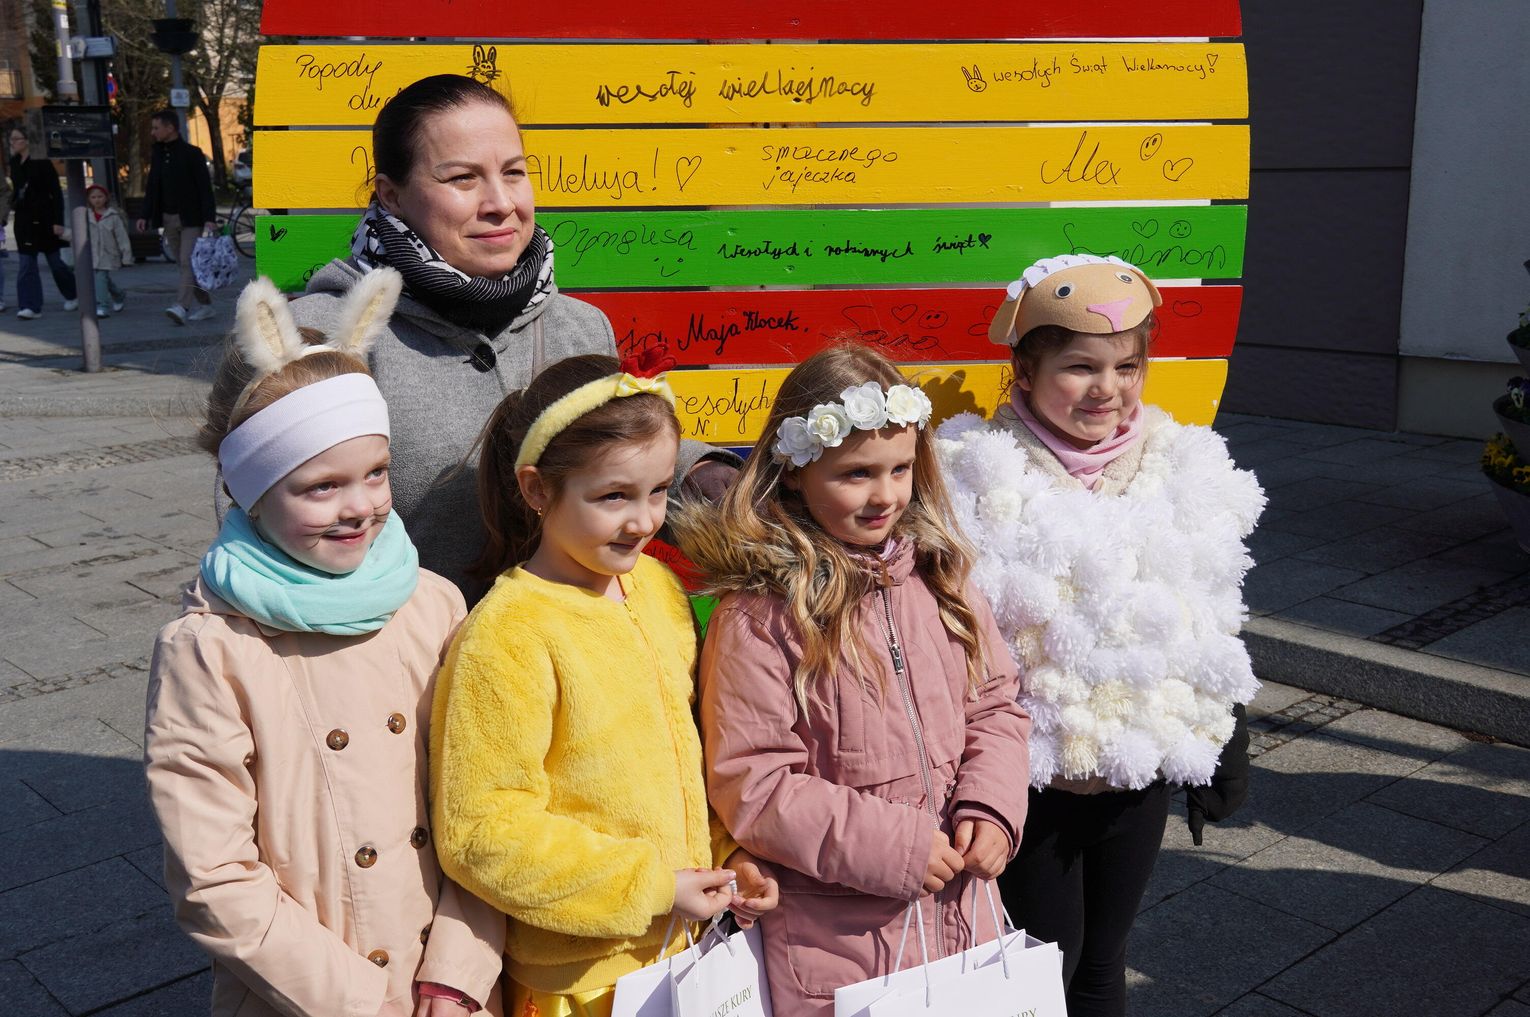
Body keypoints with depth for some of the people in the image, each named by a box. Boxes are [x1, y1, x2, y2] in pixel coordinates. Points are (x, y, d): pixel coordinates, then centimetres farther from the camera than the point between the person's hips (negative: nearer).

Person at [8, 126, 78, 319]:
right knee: (27, 263, -2)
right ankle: (31, 307, -3)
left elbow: (57, 193, -11)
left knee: (54, 261, 6)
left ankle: (73, 295, 28)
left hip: (44, 218, -5)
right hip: (24, 220, 5)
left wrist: (58, 221, -15)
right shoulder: (15, 164, 8)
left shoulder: (42, 163, -9)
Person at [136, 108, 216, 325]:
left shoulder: (191, 153, -7)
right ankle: (204, 305, 15)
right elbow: (152, 188, 17)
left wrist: (210, 218, -18)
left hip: (191, 218, -7)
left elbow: (205, 187, -10)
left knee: (188, 261, -14)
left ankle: (181, 307, -24)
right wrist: (145, 216, 9)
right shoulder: (157, 155, 13)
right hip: (168, 218, 7)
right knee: (184, 264, 8)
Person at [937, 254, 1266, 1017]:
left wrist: (1225, 753, 13)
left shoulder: (1183, 469, 1)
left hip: (1141, 776, 4)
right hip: (1030, 780, -4)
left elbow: (1216, 632, 10)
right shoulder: (978, 477, -14)